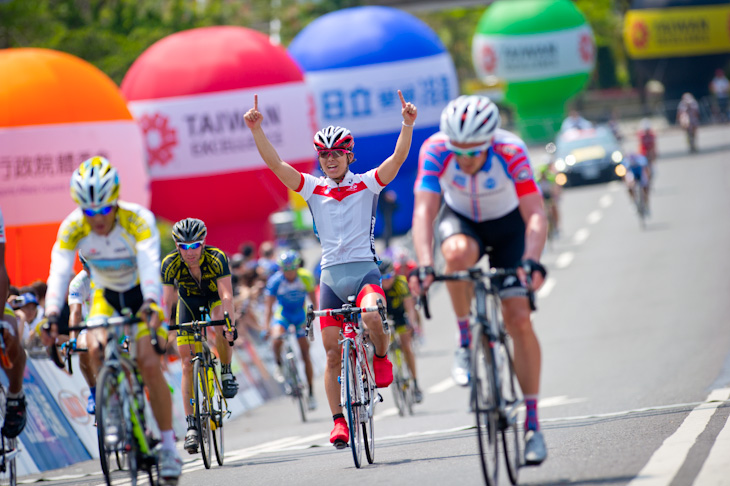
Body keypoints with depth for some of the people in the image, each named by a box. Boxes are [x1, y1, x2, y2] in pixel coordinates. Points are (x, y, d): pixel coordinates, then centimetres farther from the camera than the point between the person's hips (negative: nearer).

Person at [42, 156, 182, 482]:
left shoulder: (138, 220, -31)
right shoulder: (73, 228, -24)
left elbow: (150, 265, -44)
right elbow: (59, 272, -33)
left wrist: (151, 306, -61)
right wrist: (52, 315, -50)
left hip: (140, 293, -2)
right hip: (105, 295, 2)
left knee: (150, 365, -15)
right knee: (96, 349, -26)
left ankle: (168, 447, -4)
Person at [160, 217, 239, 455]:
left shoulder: (216, 258, -33)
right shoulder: (170, 263, -28)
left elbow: (226, 295, -40)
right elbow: (167, 301, -27)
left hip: (214, 298, -2)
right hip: (188, 300, 2)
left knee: (220, 329, -37)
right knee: (188, 363, -7)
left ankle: (227, 373, -9)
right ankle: (191, 426, -3)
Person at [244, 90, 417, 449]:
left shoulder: (366, 184, 3)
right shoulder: (313, 188, 7)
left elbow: (398, 159, -11)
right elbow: (275, 164, -2)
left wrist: (408, 124, -26)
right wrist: (256, 129, -14)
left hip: (364, 268, -3)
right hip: (331, 274, 3)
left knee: (371, 316, -34)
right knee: (333, 354, 0)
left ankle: (381, 357, -3)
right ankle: (339, 421, 8)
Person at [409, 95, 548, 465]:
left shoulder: (511, 151, -33)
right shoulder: (435, 150, -31)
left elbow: (535, 215, -38)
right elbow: (424, 212, -36)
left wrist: (532, 261, -55)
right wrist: (424, 265, -51)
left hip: (507, 225, 0)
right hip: (460, 219, 0)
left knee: (519, 320, -11)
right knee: (458, 253, -38)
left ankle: (532, 422, -1)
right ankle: (465, 340, -15)